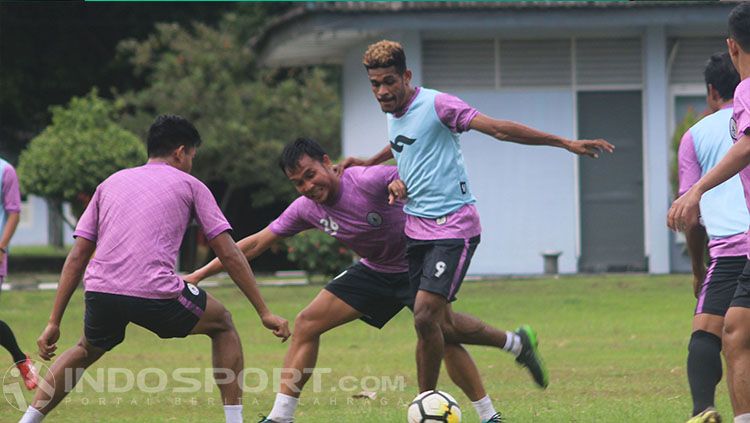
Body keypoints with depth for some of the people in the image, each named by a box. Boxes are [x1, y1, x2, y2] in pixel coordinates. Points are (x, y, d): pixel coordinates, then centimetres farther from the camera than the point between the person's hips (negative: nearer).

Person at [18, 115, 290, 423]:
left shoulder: (110, 184, 24)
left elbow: (77, 257, 19)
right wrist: (264, 313, 13)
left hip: (100, 291, 4)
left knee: (87, 349, 35)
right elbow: (229, 255, 9)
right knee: (223, 325, 23)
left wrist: (54, 323, 20)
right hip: (155, 293, -4)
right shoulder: (189, 185, 15)